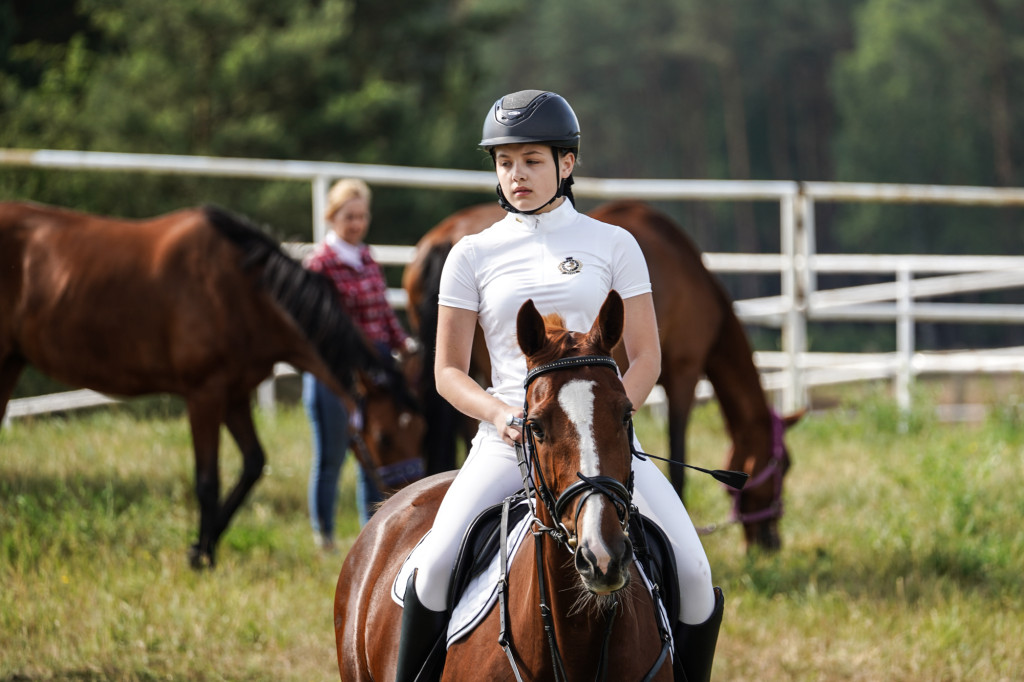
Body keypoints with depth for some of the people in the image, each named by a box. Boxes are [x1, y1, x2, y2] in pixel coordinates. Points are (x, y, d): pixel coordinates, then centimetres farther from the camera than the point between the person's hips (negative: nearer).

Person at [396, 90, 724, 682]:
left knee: (694, 573, -18)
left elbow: (646, 360, 6)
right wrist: (503, 414, -12)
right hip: (508, 438, 0)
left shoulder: (613, 245, 8)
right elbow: (449, 371, 8)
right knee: (436, 565, -25)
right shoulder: (473, 255, 9)